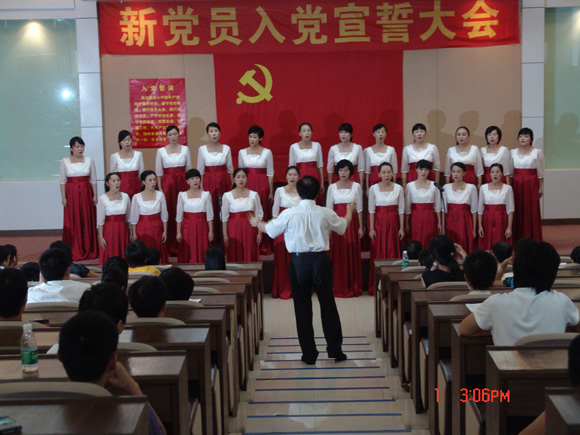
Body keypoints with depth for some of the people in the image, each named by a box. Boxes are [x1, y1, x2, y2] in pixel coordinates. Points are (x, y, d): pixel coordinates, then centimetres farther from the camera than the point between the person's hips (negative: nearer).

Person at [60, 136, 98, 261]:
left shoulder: (89, 160, 5)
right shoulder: (65, 161, 1)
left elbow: (93, 179, 6)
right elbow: (62, 180, 2)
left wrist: (95, 195, 1)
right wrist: (63, 197, -4)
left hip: (86, 193, 1)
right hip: (72, 193, -1)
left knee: (88, 221, 3)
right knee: (72, 221, 0)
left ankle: (89, 250, 12)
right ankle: (74, 252, 7)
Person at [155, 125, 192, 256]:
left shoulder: (185, 149, 6)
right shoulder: (161, 151, 3)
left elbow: (188, 169, 9)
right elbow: (159, 172, 5)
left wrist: (190, 185, 4)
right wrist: (160, 188, -1)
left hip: (182, 182, 1)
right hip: (167, 183, -1)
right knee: (168, 212, -3)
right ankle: (169, 246, 3)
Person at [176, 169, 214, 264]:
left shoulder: (206, 195, 2)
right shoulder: (182, 195, 2)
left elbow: (209, 215, 3)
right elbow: (179, 216, 5)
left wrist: (211, 231, -1)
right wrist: (178, 232, 1)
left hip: (201, 227, 0)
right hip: (187, 228, 0)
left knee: (202, 254, 0)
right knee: (187, 255, -1)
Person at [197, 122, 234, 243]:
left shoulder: (226, 148, 4)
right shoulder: (202, 149, 1)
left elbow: (230, 168, 9)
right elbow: (200, 170, 3)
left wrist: (233, 186, 6)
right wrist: (201, 187, -1)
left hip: (224, 181, 1)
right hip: (209, 182, -1)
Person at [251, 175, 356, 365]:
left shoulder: (289, 214, -9)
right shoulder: (326, 213, -4)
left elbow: (270, 230, 6)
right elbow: (343, 226, 16)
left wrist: (257, 222, 29)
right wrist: (350, 211, 37)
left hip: (299, 262, -1)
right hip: (321, 260, 1)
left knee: (302, 308, 7)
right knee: (328, 305, 11)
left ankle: (309, 354, 11)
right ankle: (335, 349, 16)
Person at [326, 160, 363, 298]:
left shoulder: (356, 186, 4)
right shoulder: (332, 187, 3)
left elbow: (359, 208, 5)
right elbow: (329, 208, 3)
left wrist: (361, 227, 2)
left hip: (352, 223, 0)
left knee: (352, 254, 3)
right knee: (338, 255, 0)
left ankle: (353, 287, 13)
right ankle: (338, 288, 8)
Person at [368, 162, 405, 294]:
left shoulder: (398, 188, 0)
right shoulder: (373, 189, -1)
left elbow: (401, 210, 3)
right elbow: (371, 210, 0)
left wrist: (401, 228, -1)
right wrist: (371, 228, -4)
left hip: (393, 223, 1)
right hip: (379, 223, 0)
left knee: (393, 252, 1)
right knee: (378, 253, 1)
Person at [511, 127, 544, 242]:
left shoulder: (537, 152, 0)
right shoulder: (513, 152, 8)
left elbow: (540, 172, 2)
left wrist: (540, 188, 0)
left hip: (531, 184, -2)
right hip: (516, 184, 2)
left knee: (531, 211, -2)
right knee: (518, 212, 3)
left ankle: (533, 240, 6)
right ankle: (518, 239, 10)